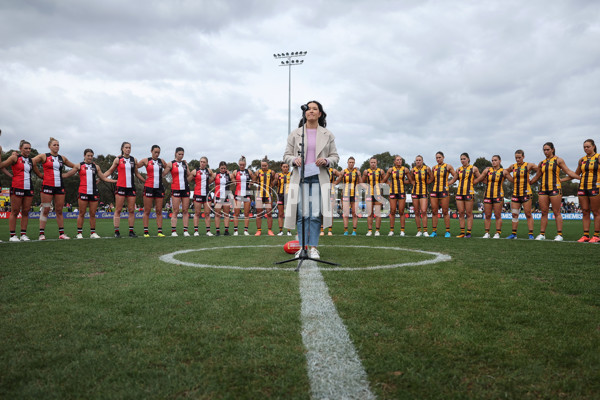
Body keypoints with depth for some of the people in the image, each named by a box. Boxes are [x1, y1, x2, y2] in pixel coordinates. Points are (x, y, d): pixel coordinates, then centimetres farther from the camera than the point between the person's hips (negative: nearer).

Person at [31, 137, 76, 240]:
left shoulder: (62, 158, 15)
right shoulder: (44, 156, 2)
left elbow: (74, 166, 29)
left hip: (59, 186, 4)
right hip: (47, 185, -4)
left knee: (59, 211, 6)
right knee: (45, 210, -4)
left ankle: (61, 233, 9)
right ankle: (42, 233, 0)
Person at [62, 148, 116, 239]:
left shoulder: (96, 166, 14)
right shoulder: (79, 166, 6)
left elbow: (104, 178, 17)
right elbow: (68, 174, 6)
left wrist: (115, 181, 11)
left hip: (94, 192, 3)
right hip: (83, 192, -2)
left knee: (93, 214, 4)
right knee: (81, 213, -1)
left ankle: (93, 233, 11)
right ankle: (79, 233, 5)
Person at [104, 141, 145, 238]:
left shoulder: (134, 160, 11)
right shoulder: (118, 159, 3)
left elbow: (137, 173, 20)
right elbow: (110, 171, 10)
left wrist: (146, 181, 19)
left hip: (131, 187, 3)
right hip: (121, 186, -3)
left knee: (131, 210, 2)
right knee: (118, 210, -3)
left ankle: (131, 231, 8)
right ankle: (116, 231, 2)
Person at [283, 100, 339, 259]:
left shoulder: (327, 135, 11)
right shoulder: (295, 134, 10)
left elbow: (335, 156, 12)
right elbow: (286, 155, 10)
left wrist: (326, 161, -10)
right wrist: (294, 160, -11)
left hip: (319, 178, 0)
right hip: (300, 177, 0)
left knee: (316, 214, -3)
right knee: (302, 214, -3)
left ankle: (313, 247, 5)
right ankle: (302, 247, 5)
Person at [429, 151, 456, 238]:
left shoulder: (448, 166, 3)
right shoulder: (434, 167, 15)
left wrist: (448, 183, -2)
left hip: (444, 191, -4)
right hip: (434, 191, 4)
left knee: (445, 212, -4)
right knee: (434, 212, 2)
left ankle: (447, 231, 3)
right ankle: (434, 231, 7)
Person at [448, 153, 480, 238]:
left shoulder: (473, 168, 4)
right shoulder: (459, 169, 13)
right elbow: (453, 180, 18)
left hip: (469, 193, -4)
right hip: (459, 193, 4)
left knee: (469, 213, -2)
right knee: (461, 213, 3)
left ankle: (468, 232, 2)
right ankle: (462, 232, 8)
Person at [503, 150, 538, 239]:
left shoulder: (529, 166, -2)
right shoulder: (512, 167, 10)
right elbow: (505, 171, 28)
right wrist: (507, 174, 6)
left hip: (526, 193, -4)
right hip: (515, 194, 4)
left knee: (528, 214, -2)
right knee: (514, 214, 5)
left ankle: (531, 234, 1)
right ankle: (514, 234, 12)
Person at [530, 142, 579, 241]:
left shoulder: (558, 160, 4)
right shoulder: (542, 163, 16)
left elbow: (568, 172, 1)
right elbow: (537, 177, 25)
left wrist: (580, 177, -8)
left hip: (555, 189, -4)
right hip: (543, 189, 4)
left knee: (557, 212, -4)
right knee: (544, 212, 4)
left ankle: (559, 234, -1)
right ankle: (542, 234, 7)